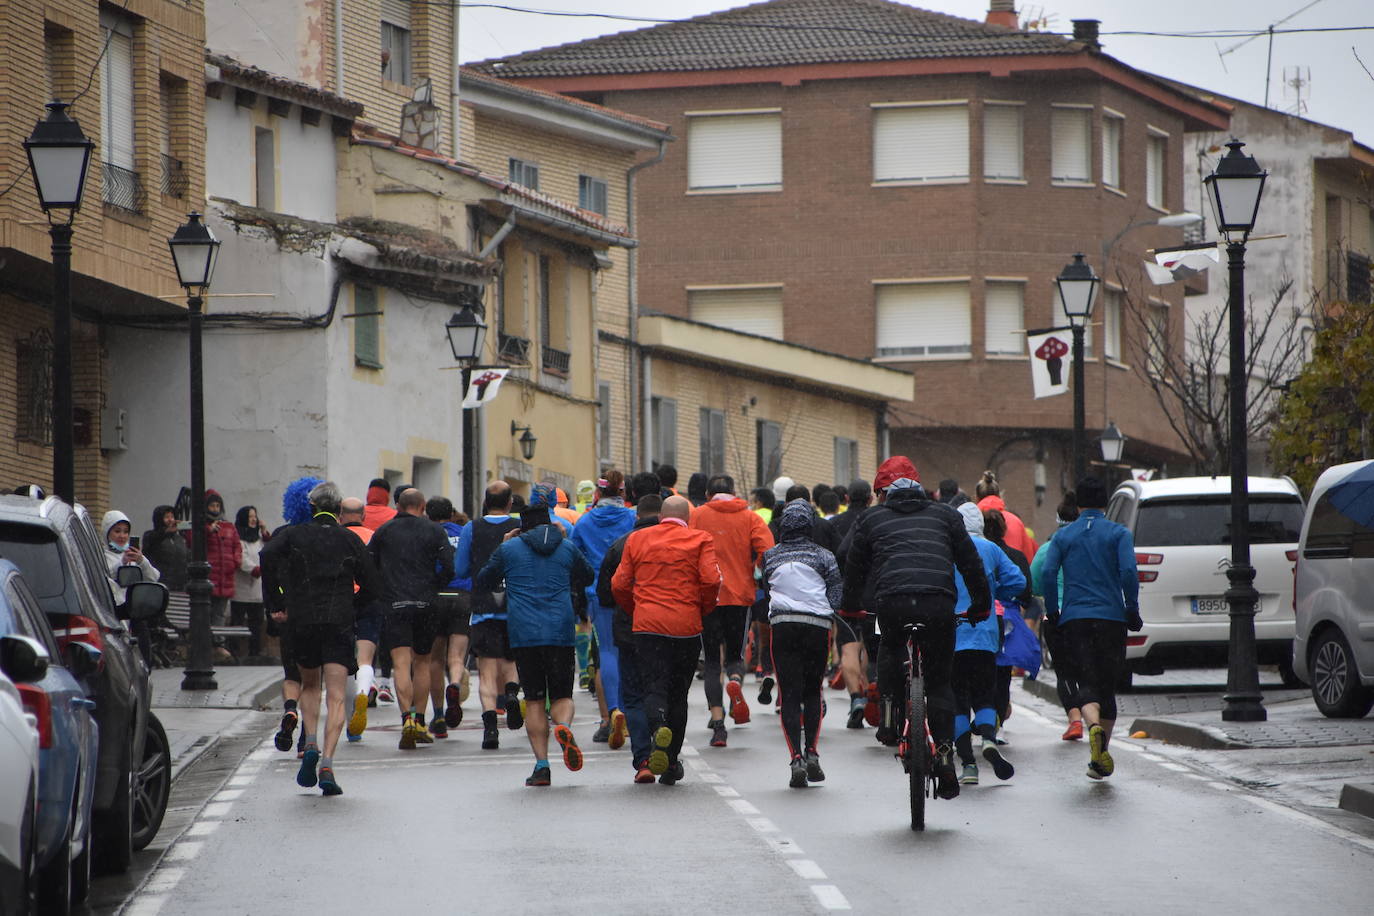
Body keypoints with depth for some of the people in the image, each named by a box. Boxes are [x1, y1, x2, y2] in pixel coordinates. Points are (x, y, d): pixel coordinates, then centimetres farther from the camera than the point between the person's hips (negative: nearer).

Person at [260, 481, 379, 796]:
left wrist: (275, 596, -3)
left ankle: (310, 744, 3)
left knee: (309, 685, 23)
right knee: (335, 697, -3)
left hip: (302, 620, 1)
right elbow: (370, 586, 6)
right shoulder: (350, 540, 7)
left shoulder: (295, 535, 6)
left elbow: (268, 554, -13)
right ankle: (327, 763, -17)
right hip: (339, 622, -1)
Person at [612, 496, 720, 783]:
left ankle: (658, 727, -37)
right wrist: (703, 611, 7)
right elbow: (712, 581, -9)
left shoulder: (637, 539, 9)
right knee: (678, 692, 10)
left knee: (654, 686, -3)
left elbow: (619, 584, 7)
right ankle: (671, 765, 12)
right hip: (687, 626, 0)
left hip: (647, 625, 0)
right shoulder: (700, 540, 2)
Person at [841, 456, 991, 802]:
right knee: (939, 680, 14)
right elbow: (970, 561, 24)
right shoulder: (944, 514, 23)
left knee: (890, 647, 33)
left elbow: (854, 566, 23)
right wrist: (981, 604, 34)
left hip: (890, 601, -1)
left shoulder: (870, 518, 20)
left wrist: (851, 605, 38)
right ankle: (944, 750, 1)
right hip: (939, 602, 1)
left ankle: (890, 713, 17)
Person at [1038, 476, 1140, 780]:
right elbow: (1128, 571, -11)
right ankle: (1100, 757, 10)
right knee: (1108, 685, 10)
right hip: (1111, 616, -1)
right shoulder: (1119, 533, 3)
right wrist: (1132, 610, -2)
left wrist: (1052, 611, 6)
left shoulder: (1063, 536, 8)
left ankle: (1094, 726, -35)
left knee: (1087, 682, -3)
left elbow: (1047, 573, -4)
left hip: (1075, 618, 1)